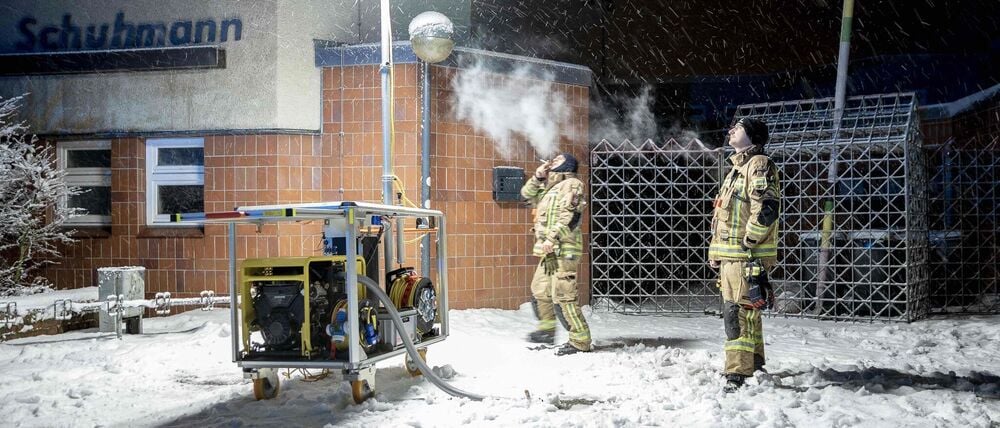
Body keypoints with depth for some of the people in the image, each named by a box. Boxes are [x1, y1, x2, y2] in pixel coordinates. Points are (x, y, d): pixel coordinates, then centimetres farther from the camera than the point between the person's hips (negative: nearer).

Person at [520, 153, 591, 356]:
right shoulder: (549, 186, 21)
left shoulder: (572, 184, -5)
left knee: (562, 297, -14)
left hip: (564, 250, -10)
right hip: (549, 250, 10)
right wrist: (538, 176, 12)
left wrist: (553, 238, -23)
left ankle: (580, 341, -11)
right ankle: (546, 331, 33)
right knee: (539, 292, 18)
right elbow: (527, 194, 29)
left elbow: (570, 217, -17)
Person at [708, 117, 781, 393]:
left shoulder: (759, 164, -9)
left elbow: (766, 207, -22)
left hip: (746, 256, -10)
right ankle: (755, 368, 26)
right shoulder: (738, 168, 23)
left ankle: (738, 375, -14)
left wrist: (748, 241, -18)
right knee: (747, 314, 16)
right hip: (730, 255, 10)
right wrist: (716, 251, 21)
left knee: (738, 313, -14)